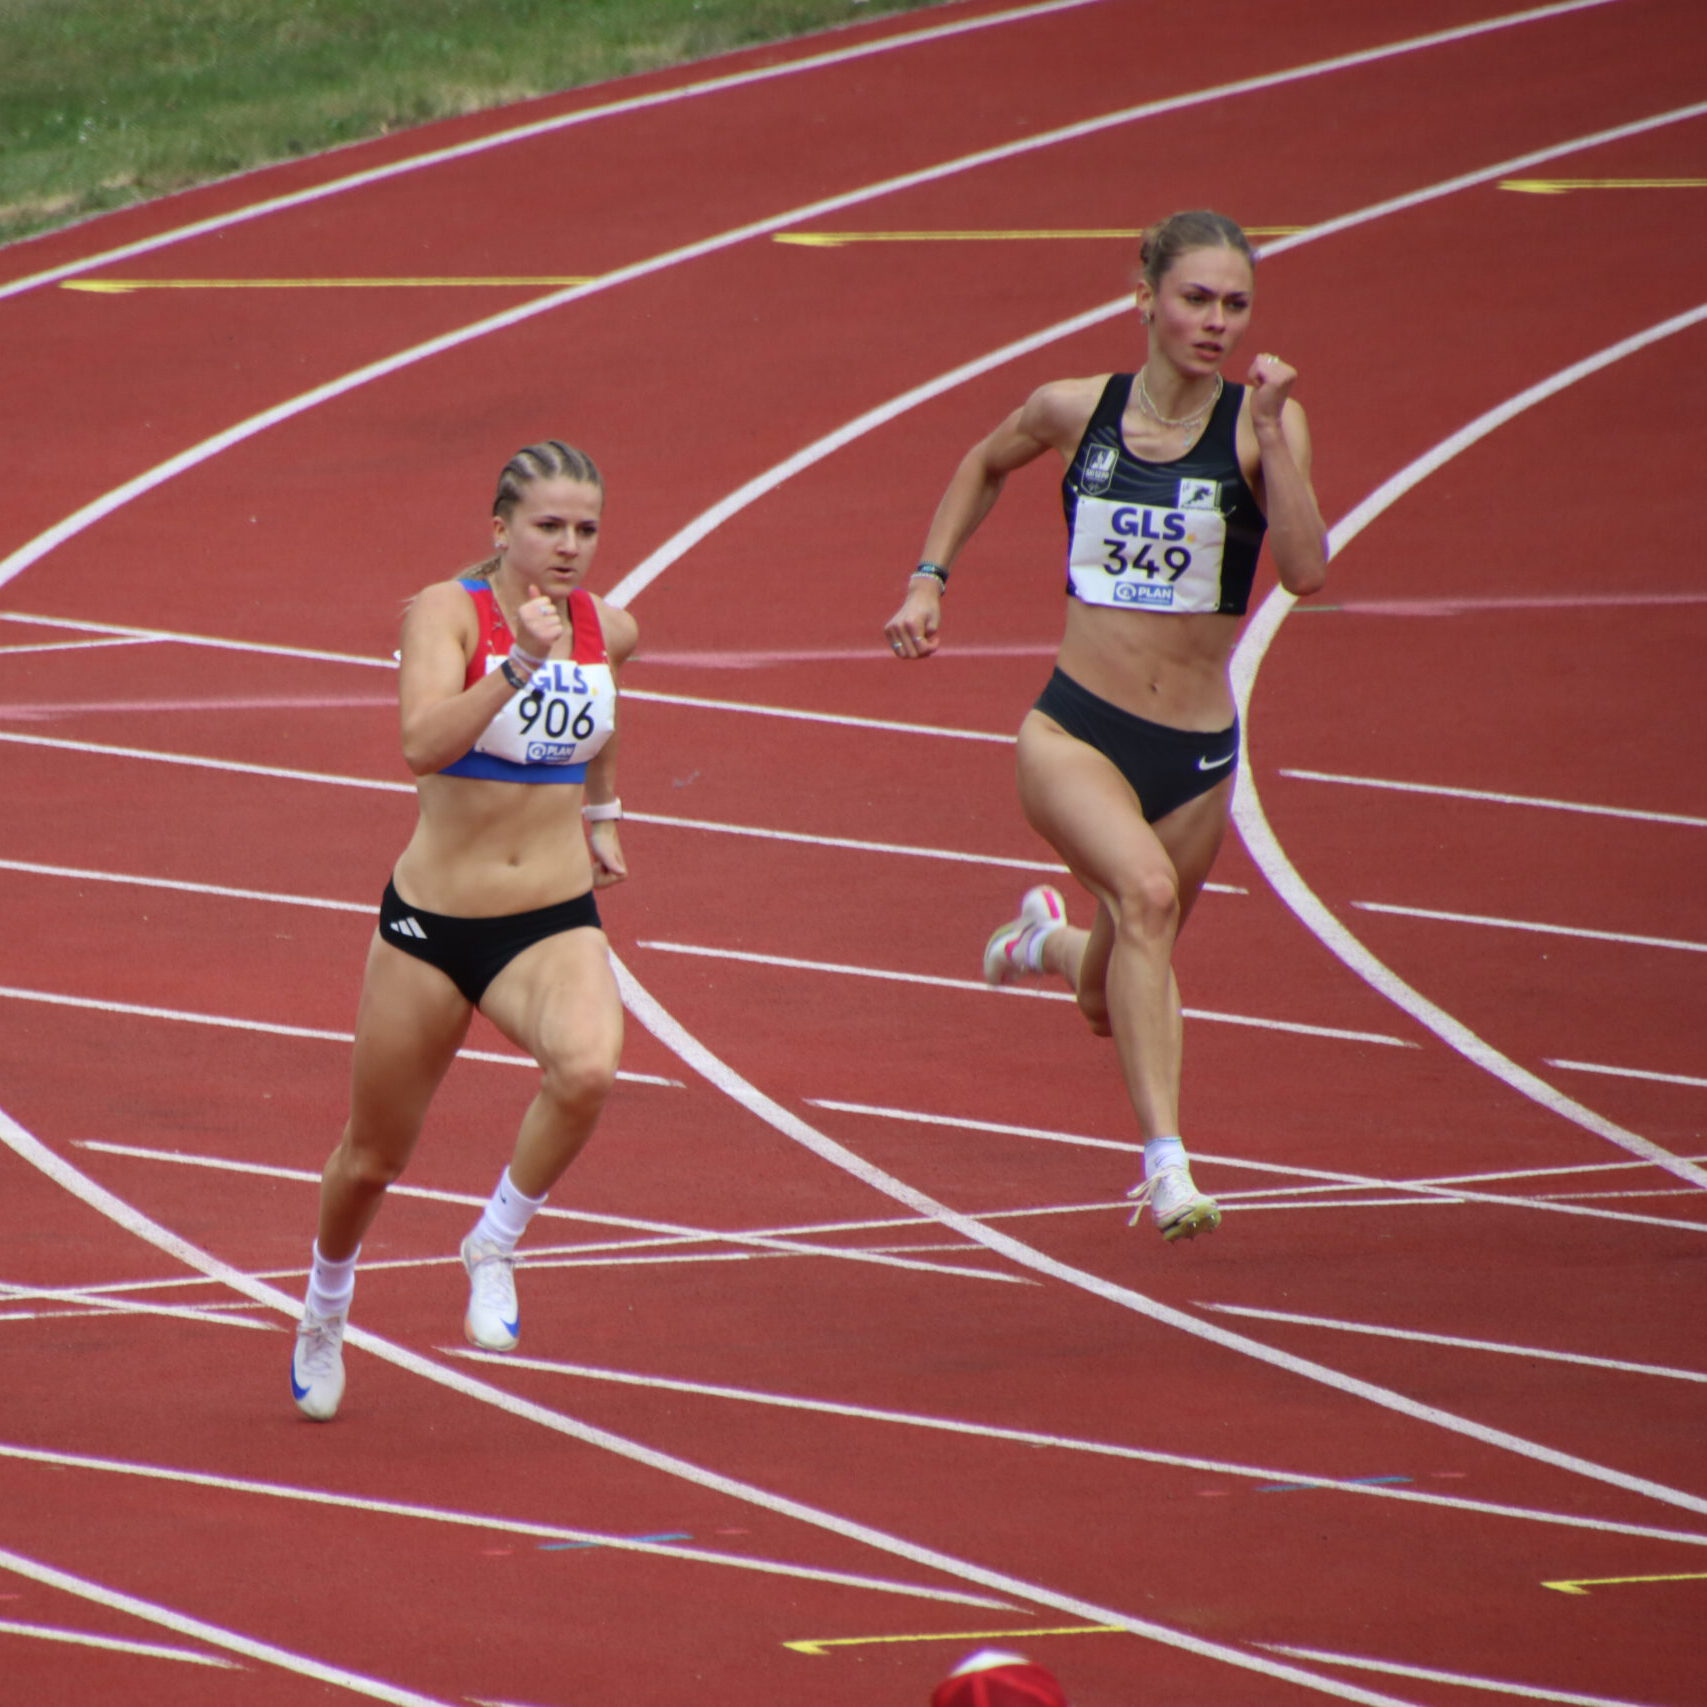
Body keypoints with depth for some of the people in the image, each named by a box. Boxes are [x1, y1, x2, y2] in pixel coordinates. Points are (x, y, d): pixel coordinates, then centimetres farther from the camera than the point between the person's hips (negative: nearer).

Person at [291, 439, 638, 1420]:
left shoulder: (612, 630, 1)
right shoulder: (450, 612, -13)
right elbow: (423, 744, -31)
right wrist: (519, 664, -39)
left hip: (555, 924, 2)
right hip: (431, 926, -2)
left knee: (588, 1069, -32)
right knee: (374, 1157, 14)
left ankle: (497, 1246, -6)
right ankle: (327, 1310, 46)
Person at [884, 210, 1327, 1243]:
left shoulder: (1261, 422, -7)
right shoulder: (1078, 412, -1)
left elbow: (1306, 571, -22)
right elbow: (986, 466, 22)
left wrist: (1272, 432, -26)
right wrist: (930, 581, 13)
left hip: (1197, 752, 1)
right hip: (1075, 731, -1)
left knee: (1116, 1000, 15)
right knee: (1146, 889, -32)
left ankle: (1053, 932, 53)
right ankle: (1167, 1165, -32)